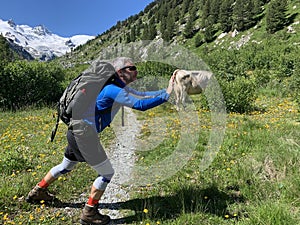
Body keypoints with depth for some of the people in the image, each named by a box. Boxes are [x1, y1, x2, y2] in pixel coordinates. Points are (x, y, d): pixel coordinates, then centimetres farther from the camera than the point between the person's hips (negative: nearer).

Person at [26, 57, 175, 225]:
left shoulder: (120, 88, 9)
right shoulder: (113, 90, -20)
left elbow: (142, 95, 11)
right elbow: (141, 105, -28)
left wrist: (166, 90, 6)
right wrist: (167, 95, -23)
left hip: (77, 130, 10)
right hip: (84, 132, -10)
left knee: (67, 166, 29)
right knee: (107, 172, 0)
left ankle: (37, 192, 49)